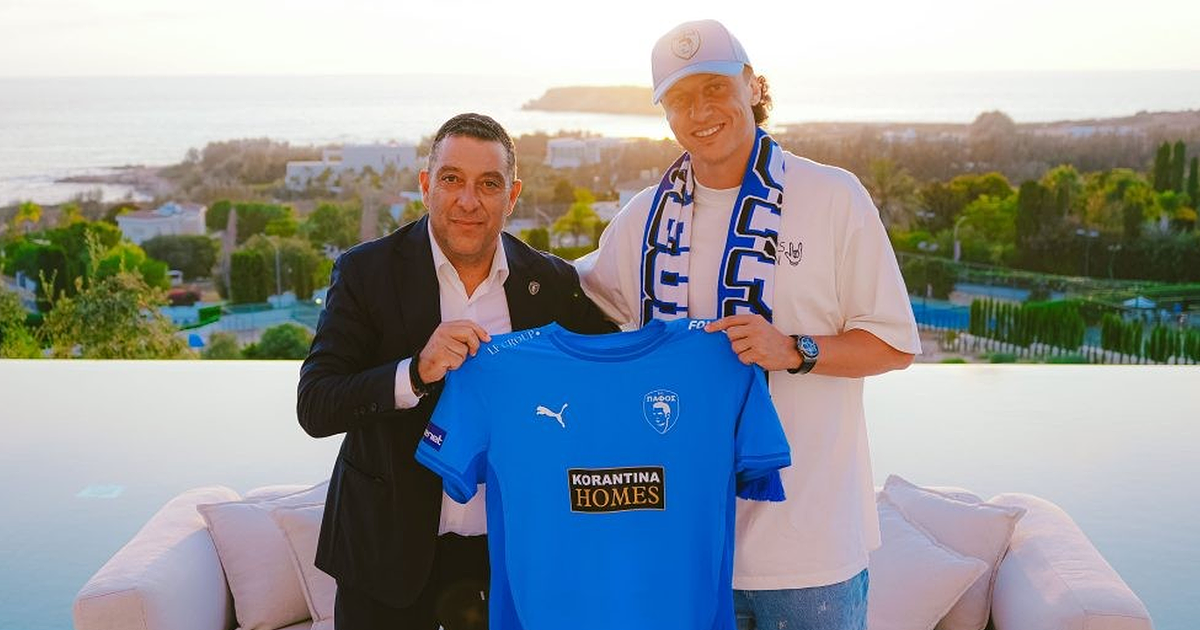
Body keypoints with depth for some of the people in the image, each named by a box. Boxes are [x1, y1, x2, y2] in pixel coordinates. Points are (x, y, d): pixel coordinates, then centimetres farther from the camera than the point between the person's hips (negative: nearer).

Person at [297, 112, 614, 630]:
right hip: (388, 549, -1)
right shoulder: (366, 271, -8)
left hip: (509, 547, 2)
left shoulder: (554, 283, -3)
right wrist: (416, 372, -29)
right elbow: (313, 407, -14)